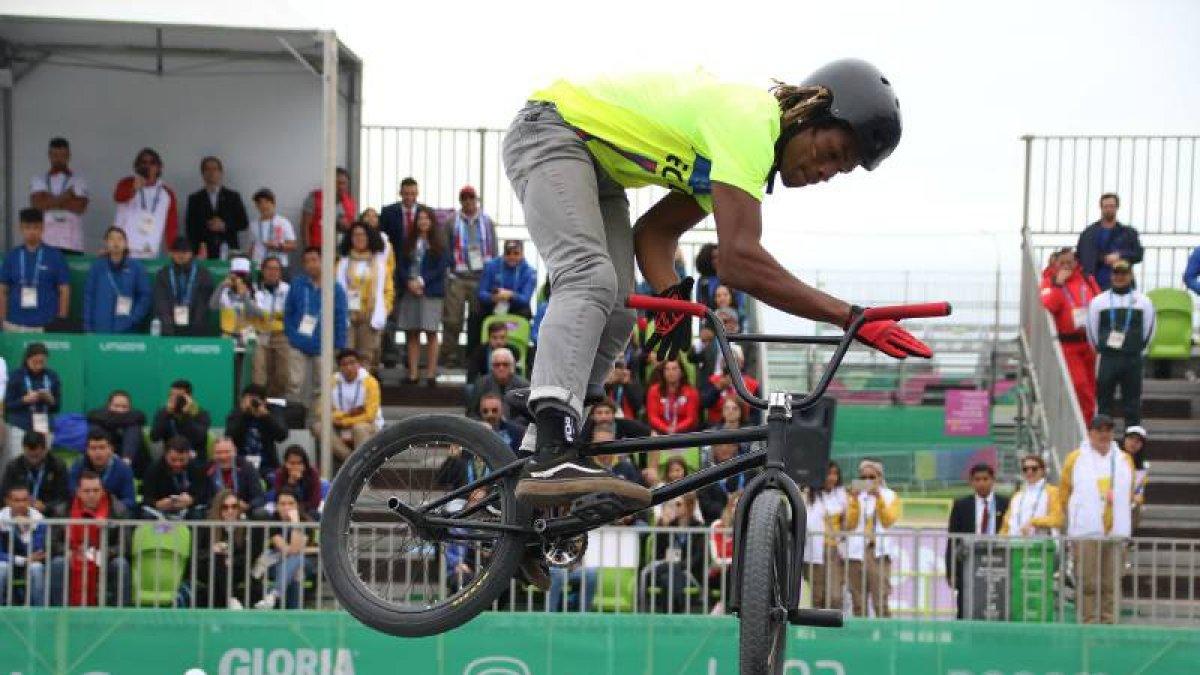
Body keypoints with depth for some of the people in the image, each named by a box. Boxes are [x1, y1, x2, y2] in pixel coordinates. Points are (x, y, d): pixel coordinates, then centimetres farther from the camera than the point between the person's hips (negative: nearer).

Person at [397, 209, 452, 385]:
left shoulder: (439, 245, 3)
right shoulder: (409, 244, 11)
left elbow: (441, 268, -3)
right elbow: (401, 266, 7)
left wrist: (422, 281, -12)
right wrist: (409, 282, -10)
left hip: (431, 292, -3)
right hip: (410, 291, 3)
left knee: (431, 333, -3)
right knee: (412, 333, 2)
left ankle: (431, 373, -2)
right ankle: (413, 373, 5)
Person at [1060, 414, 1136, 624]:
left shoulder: (1124, 461, 12)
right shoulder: (1075, 459, 4)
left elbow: (1129, 496, 21)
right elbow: (1064, 495, 8)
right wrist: (1077, 516, 6)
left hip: (1116, 533, 3)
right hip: (1085, 534, -3)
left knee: (1111, 584, 2)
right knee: (1087, 583, -7)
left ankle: (1109, 623, 5)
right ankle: (1089, 624, -5)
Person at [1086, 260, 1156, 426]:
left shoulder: (1143, 301, 3)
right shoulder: (1099, 301, 3)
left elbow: (1148, 331, 10)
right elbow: (1092, 331, 9)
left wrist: (1138, 350, 11)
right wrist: (1102, 350, 11)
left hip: (1133, 360, 0)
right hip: (1107, 360, 0)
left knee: (1132, 402, 4)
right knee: (1104, 401, 2)